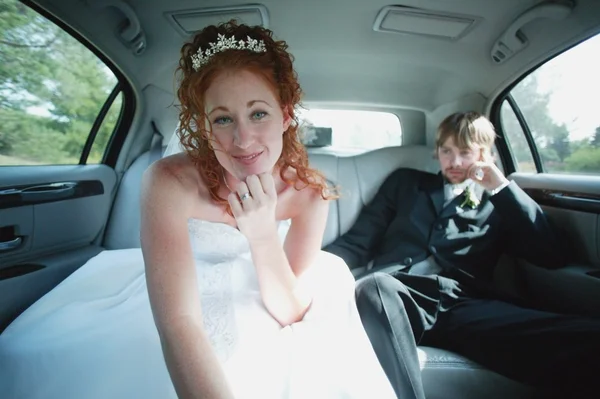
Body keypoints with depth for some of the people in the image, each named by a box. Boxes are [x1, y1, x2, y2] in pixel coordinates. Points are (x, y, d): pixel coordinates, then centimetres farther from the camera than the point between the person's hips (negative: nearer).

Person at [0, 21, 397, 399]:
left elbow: (290, 312, -19)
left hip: (257, 317, 2)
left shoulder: (310, 190, -21)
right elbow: (179, 325, -34)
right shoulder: (170, 182, -28)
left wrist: (264, 236, -36)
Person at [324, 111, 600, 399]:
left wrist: (502, 188, 7)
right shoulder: (405, 182, 23)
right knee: (375, 287, -37)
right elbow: (359, 241, 15)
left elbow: (554, 257, 12)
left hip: (464, 305, 0)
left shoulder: (498, 204, 25)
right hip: (401, 294, 1)